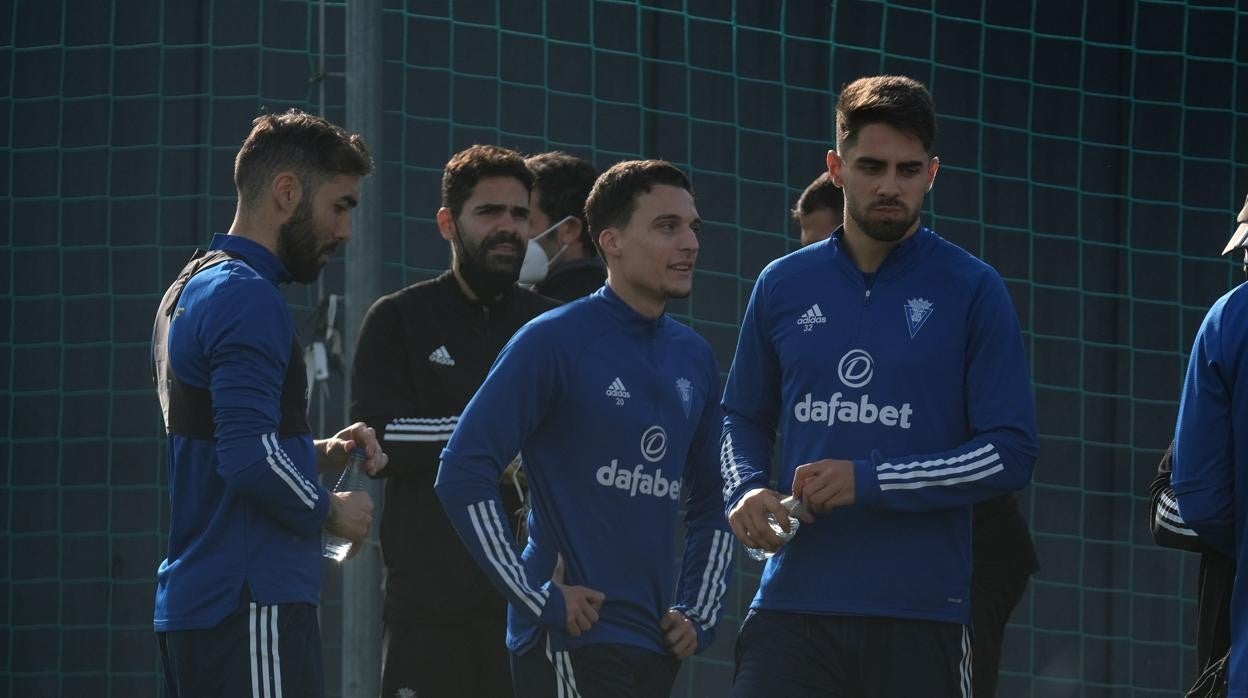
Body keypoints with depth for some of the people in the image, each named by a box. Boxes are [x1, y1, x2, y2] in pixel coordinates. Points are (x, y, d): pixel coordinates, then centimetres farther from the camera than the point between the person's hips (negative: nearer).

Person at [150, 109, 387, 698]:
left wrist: (320, 454, 13)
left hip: (189, 606, 10)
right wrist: (330, 511, -6)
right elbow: (250, 459, -22)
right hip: (251, 607, -10)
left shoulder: (190, 290, 19)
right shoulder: (247, 298, -12)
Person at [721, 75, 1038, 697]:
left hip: (921, 615, -2)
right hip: (792, 600, 2)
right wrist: (746, 490, -1)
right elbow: (743, 417, 22)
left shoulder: (971, 291, -1)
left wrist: (870, 482, -14)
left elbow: (1010, 453, -5)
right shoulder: (784, 286, 10)